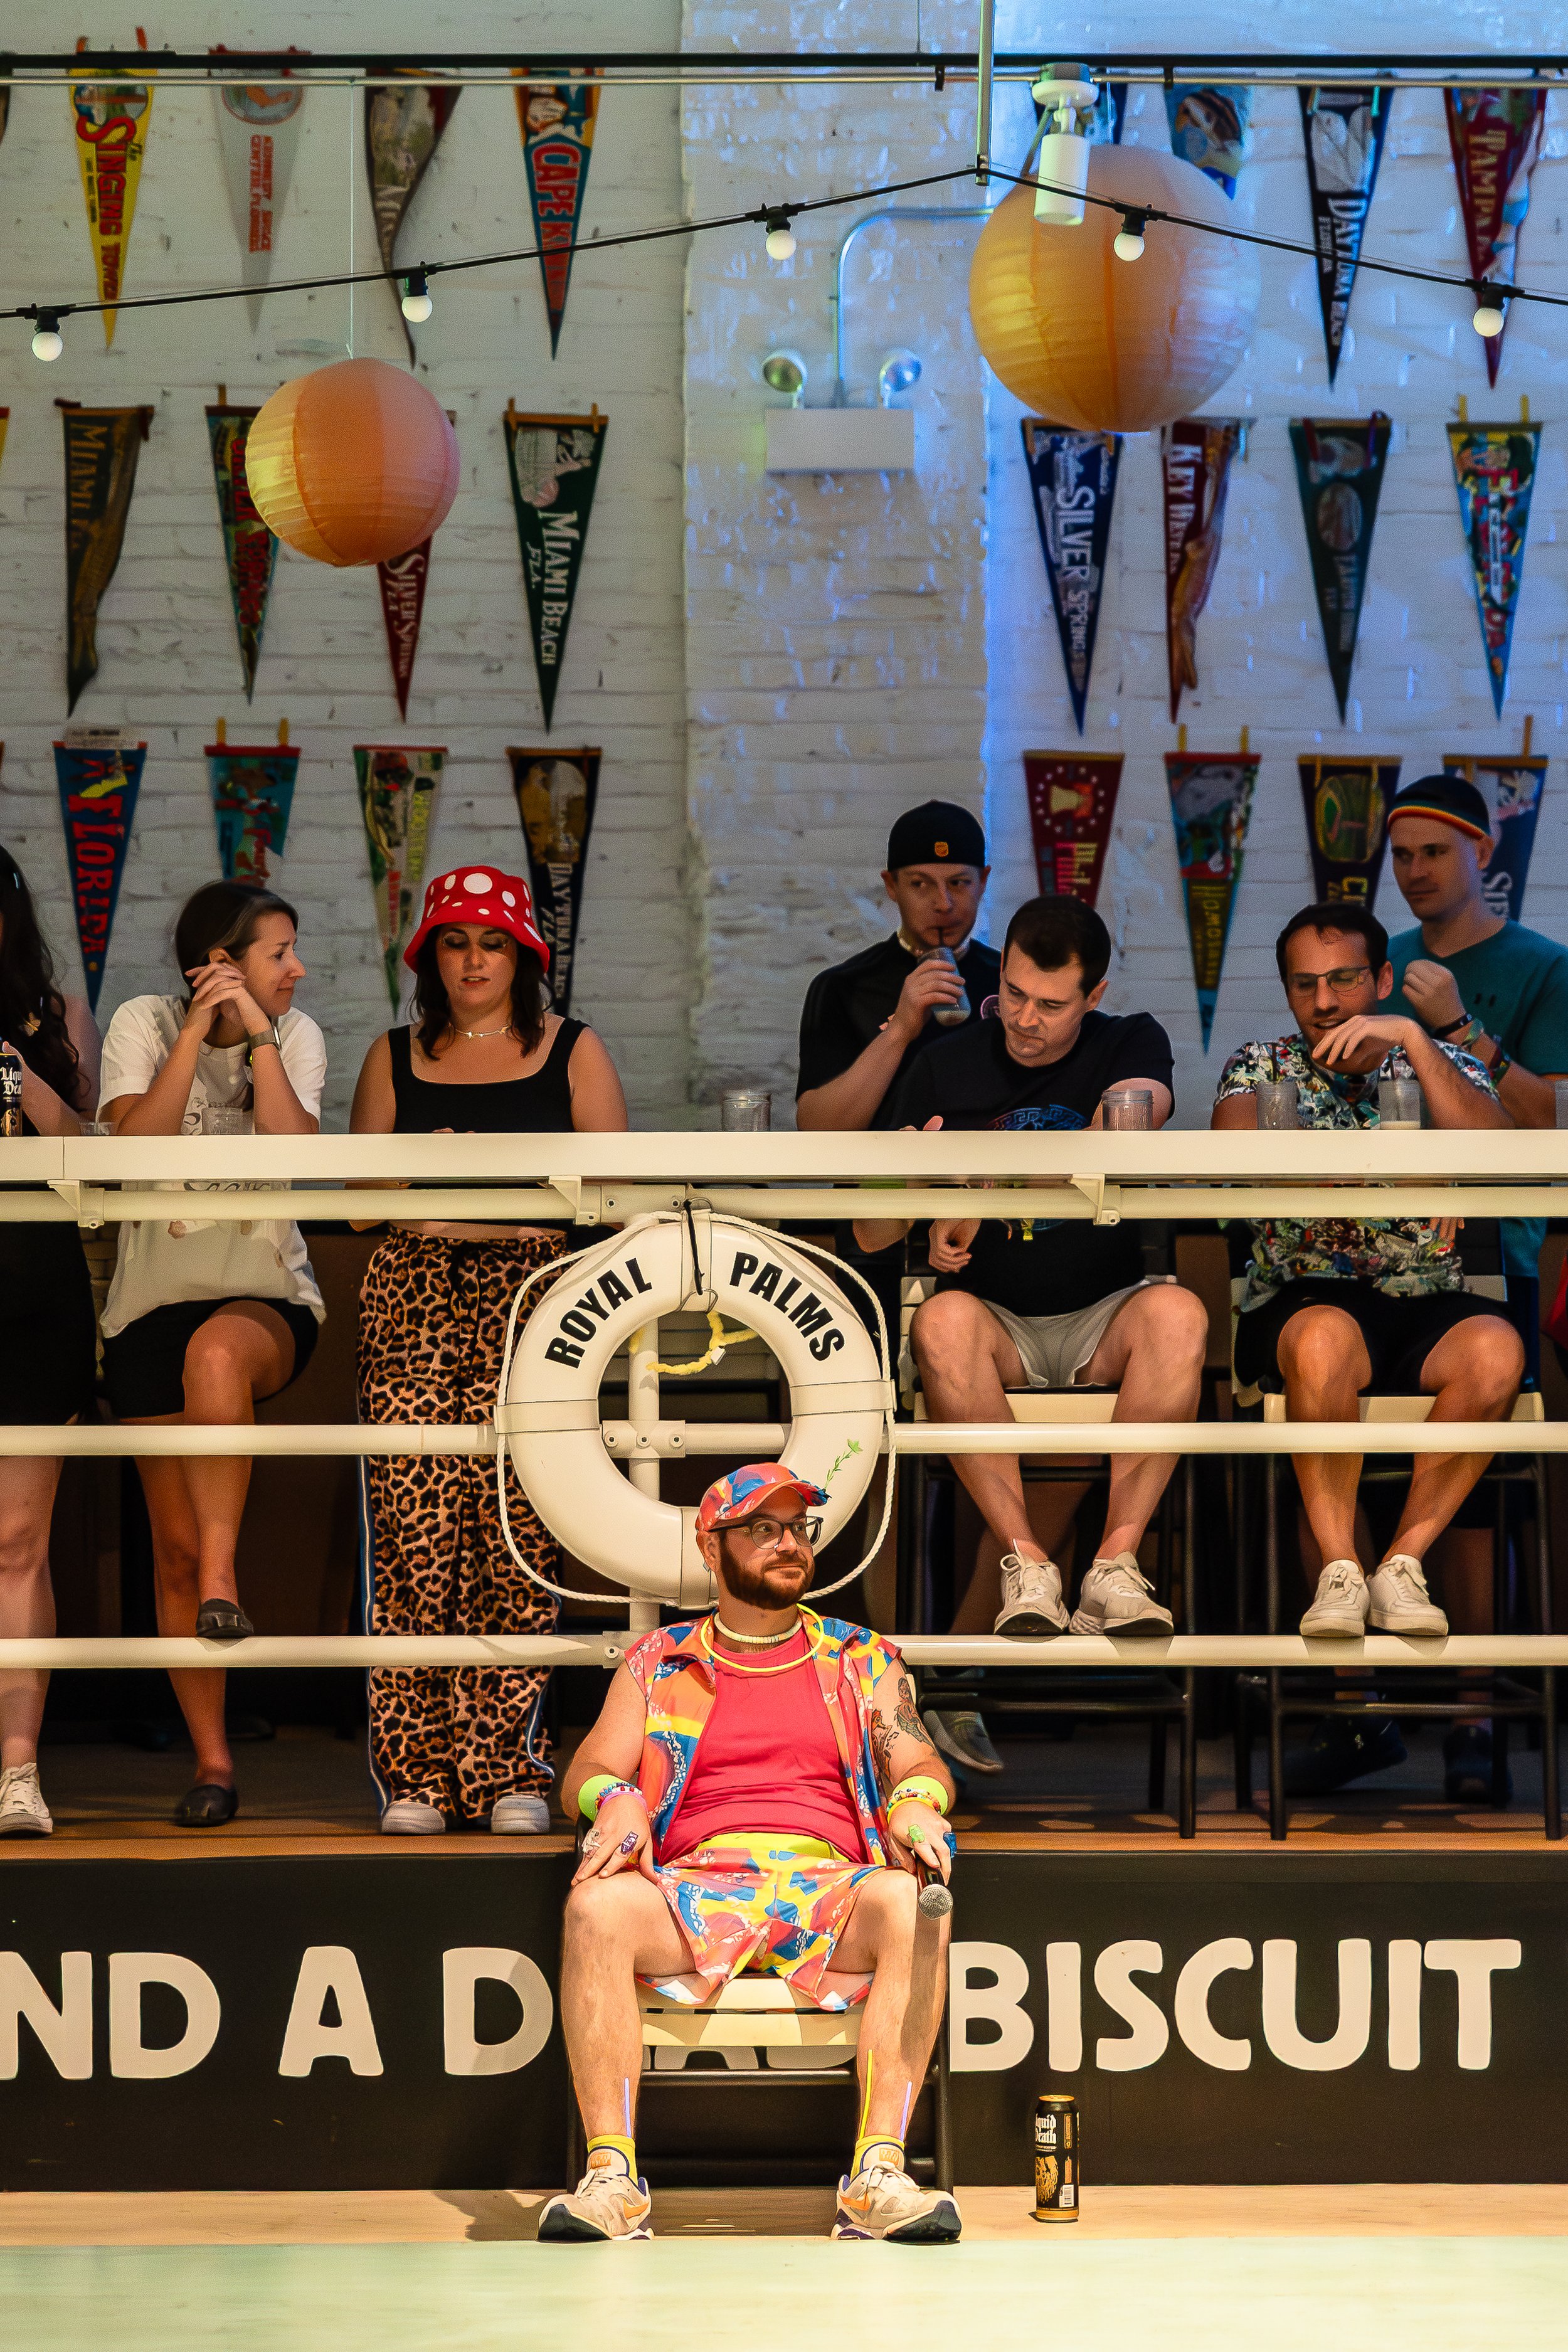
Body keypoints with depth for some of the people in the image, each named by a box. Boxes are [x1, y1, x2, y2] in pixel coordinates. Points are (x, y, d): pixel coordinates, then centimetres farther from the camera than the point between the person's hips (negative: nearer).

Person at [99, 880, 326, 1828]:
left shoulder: (297, 1034, 3)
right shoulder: (145, 1025, 0)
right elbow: (136, 1147, -15)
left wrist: (260, 1040, -16)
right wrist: (197, 1033, -17)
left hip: (266, 1295, -1)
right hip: (156, 1294, 1)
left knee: (218, 1350, -41)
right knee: (175, 1546, -2)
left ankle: (222, 1575, -36)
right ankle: (212, 1760, 7)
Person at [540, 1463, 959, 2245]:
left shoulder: (863, 1660, 23)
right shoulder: (656, 1665, 22)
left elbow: (917, 1762, 12)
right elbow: (587, 1772, 13)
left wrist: (915, 1800, -13)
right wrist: (614, 1797, -12)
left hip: (827, 1887, 0)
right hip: (695, 1888, 0)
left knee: (911, 1905, -35)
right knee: (597, 1904, -34)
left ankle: (878, 2177, -39)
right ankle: (611, 2178, -37)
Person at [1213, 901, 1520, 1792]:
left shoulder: (1444, 1067, 15)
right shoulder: (1262, 1068, 13)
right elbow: (1237, 1146, -11)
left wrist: (1411, 1039, -16)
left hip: (1426, 1303, 1)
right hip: (1303, 1297, -1)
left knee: (1495, 1348, -34)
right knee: (1325, 1338, -39)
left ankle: (1404, 1561, -24)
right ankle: (1340, 1574, -36)